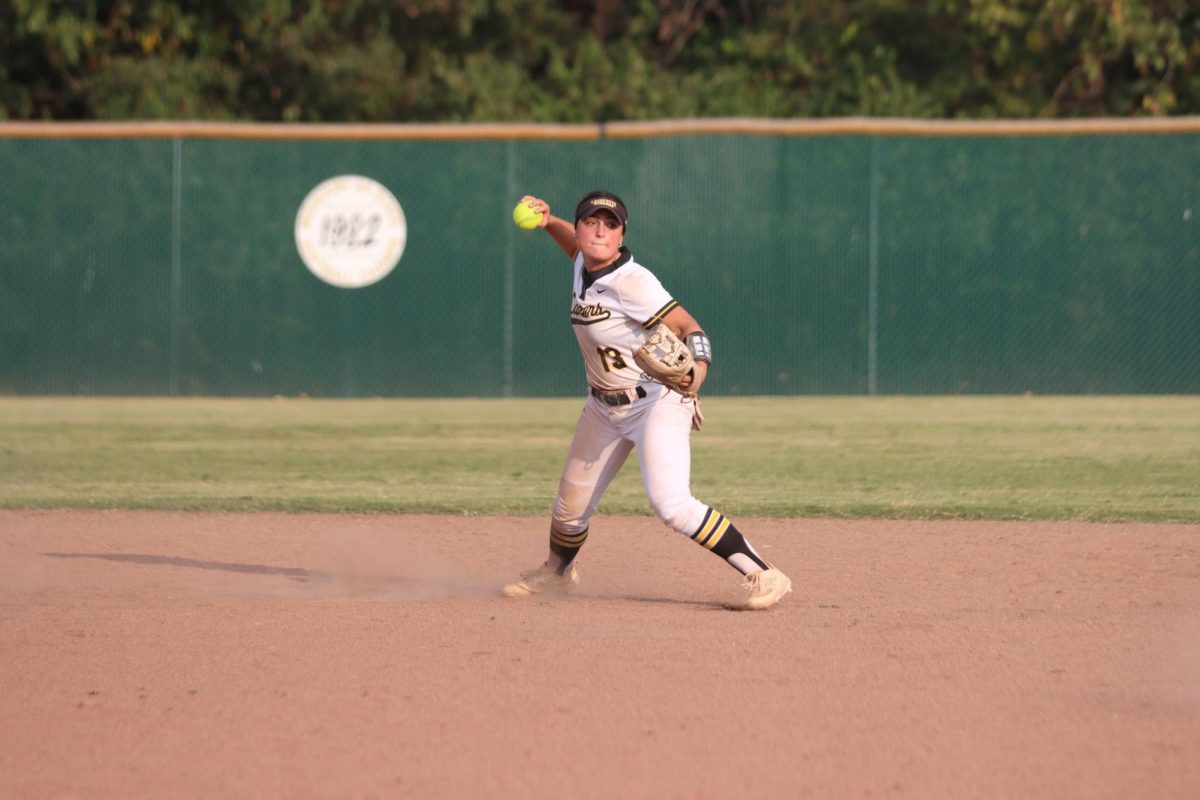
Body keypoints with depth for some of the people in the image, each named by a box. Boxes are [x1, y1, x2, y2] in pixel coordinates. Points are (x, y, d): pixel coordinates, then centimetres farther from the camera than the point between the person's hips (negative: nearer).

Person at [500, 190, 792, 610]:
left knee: (671, 503, -25)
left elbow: (688, 327, -28)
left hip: (657, 401, -8)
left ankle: (763, 575, -20)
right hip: (604, 406, 8)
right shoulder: (583, 268, -1)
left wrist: (697, 370, -47)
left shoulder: (632, 282, -25)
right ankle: (557, 572, 47)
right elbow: (578, 247, 24)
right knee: (571, 504, 17)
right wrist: (549, 222, 5)